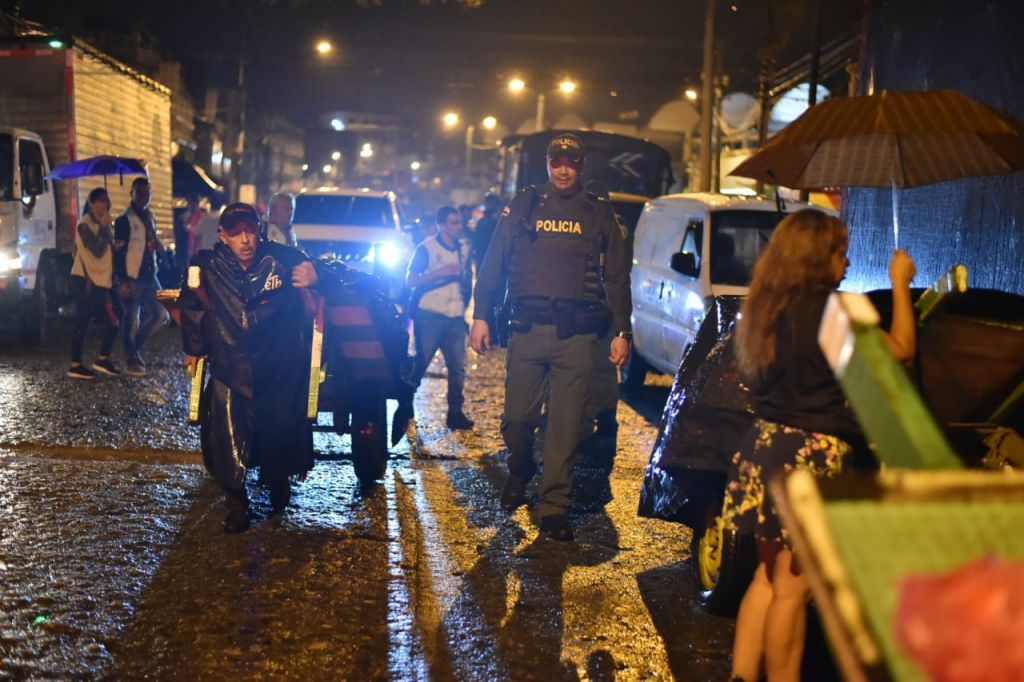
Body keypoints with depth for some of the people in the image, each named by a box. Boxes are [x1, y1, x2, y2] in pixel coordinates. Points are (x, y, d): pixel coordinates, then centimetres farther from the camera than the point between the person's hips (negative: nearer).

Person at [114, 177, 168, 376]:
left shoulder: (149, 217, 14)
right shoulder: (125, 220, -9)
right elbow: (118, 251, -13)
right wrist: (122, 281, -18)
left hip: (149, 274, 8)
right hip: (132, 276, -8)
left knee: (159, 313, 9)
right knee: (132, 320, -3)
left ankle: (136, 347, 26)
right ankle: (131, 362, 7)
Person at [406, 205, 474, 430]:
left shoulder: (464, 249, 11)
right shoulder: (427, 248, -4)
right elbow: (410, 280, -9)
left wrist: (464, 304, 12)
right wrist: (441, 272, -17)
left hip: (455, 318, 5)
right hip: (430, 316, -4)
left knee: (458, 366, 1)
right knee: (421, 363, -1)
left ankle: (455, 412, 9)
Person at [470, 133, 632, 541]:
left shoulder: (600, 214, 11)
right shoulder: (523, 207, 10)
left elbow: (617, 277, 12)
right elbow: (493, 263, 8)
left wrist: (622, 331, 4)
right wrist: (480, 316, 0)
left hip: (575, 335, 0)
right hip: (526, 328, 0)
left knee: (565, 424, -1)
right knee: (516, 419, 2)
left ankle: (554, 507, 7)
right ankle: (519, 474, 32)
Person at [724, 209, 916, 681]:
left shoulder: (769, 307, 6)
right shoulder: (827, 311, -17)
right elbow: (900, 349, -9)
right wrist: (899, 282, 3)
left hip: (767, 446, 8)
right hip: (808, 456, -8)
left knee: (769, 577, 19)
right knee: (791, 589, 2)